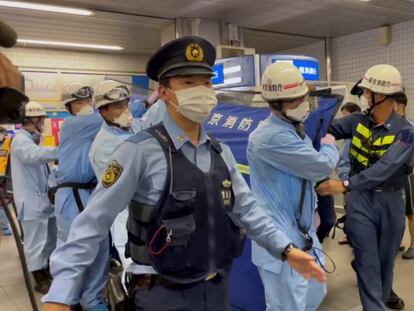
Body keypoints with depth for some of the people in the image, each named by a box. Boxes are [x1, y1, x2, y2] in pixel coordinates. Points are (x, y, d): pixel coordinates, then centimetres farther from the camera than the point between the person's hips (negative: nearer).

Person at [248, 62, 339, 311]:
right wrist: (329, 146, 2)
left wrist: (311, 210, 17)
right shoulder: (271, 137, -24)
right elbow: (322, 165, -20)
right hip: (280, 240, -10)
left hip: (304, 234, 10)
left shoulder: (295, 130, 11)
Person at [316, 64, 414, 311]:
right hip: (360, 199, 1)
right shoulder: (358, 121, -3)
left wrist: (345, 185, -37)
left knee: (386, 257, 21)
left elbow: (385, 168, -28)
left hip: (390, 201, 0)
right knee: (367, 260, 1)